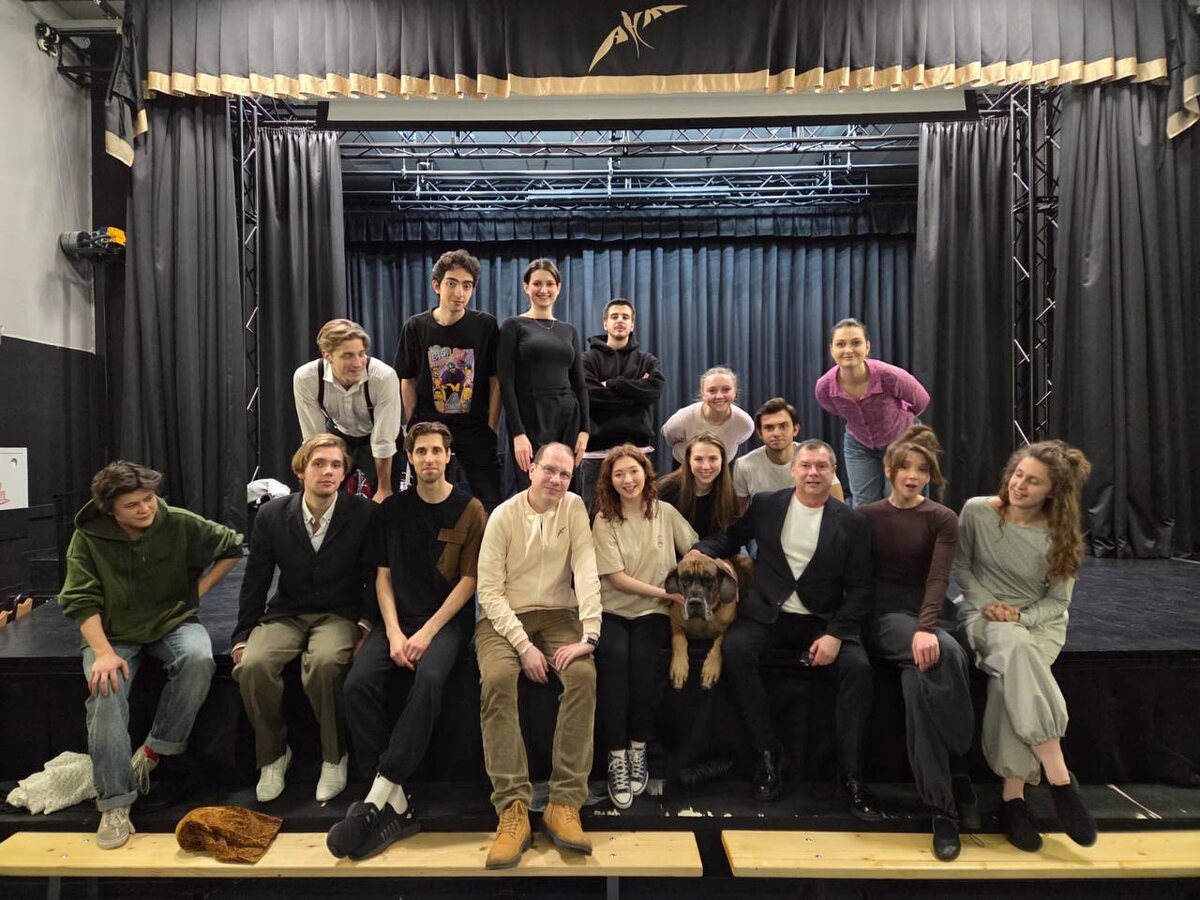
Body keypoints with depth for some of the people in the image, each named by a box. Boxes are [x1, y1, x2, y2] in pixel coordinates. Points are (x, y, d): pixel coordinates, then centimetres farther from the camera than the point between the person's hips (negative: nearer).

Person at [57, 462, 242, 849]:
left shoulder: (181, 524, -9)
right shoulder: (88, 538, -8)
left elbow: (232, 547, 4)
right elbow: (82, 600, -10)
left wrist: (200, 588, -3)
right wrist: (103, 652, -23)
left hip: (174, 622, 0)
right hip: (113, 632, 1)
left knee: (198, 661, -33)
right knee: (104, 692, -27)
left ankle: (155, 750, -12)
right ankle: (115, 804, -19)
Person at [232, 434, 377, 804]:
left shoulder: (363, 513, -8)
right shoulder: (272, 515, -1)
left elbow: (374, 576, -2)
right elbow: (255, 580, 5)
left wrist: (366, 625, -13)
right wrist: (243, 636, 1)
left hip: (340, 614, -2)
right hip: (286, 613, 3)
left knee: (324, 662, -34)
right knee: (252, 665, -25)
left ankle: (334, 757, -9)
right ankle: (273, 754, 1)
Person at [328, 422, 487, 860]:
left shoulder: (469, 509, 0)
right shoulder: (393, 508, 8)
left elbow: (468, 579, -4)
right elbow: (383, 576, 7)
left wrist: (427, 633, -14)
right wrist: (393, 632, -9)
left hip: (444, 619, -3)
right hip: (397, 618, 3)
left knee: (428, 680, -33)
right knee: (358, 683, -24)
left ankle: (378, 796, -27)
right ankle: (396, 804, -20)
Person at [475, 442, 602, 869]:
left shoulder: (574, 507, 1)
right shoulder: (503, 516, -5)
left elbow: (586, 573, -8)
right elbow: (489, 590, -8)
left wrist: (588, 636, -21)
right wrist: (524, 646, -19)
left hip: (558, 615, 2)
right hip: (504, 617, -1)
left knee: (583, 675, -28)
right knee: (497, 679, -32)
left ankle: (564, 804, -23)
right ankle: (512, 809, -28)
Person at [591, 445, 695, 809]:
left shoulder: (666, 513, 4)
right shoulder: (604, 520, -1)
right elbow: (617, 577, -7)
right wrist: (666, 592, -13)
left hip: (652, 611, 1)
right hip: (612, 610, -1)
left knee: (643, 656, -30)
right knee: (614, 655, -32)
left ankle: (638, 751, -14)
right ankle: (616, 759, -23)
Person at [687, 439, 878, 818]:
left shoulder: (851, 523, 0)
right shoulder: (765, 505, 3)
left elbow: (859, 589, -1)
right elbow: (728, 538, 14)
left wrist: (836, 634, -15)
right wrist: (699, 551, -9)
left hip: (824, 621, 0)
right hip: (767, 614, 1)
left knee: (858, 668, -26)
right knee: (735, 649, -28)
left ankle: (852, 777, -9)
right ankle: (768, 754, -11)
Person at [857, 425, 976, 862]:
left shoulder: (942, 519, 4)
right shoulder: (866, 516, 6)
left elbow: (938, 580, -11)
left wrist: (925, 629, -30)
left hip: (924, 616, 1)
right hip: (883, 617, -1)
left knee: (921, 674, -35)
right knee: (947, 654, -34)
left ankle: (943, 805, -23)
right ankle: (955, 774, -22)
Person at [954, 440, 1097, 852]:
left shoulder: (1059, 534, -5)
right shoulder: (977, 511, -7)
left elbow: (1057, 601, 1)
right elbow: (961, 566, 5)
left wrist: (1020, 616, -17)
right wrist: (985, 605, -9)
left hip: (1038, 622, 1)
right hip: (982, 613, -1)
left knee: (1009, 677, -34)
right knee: (1013, 646, -38)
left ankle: (1013, 794, -24)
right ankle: (1059, 779, -34)